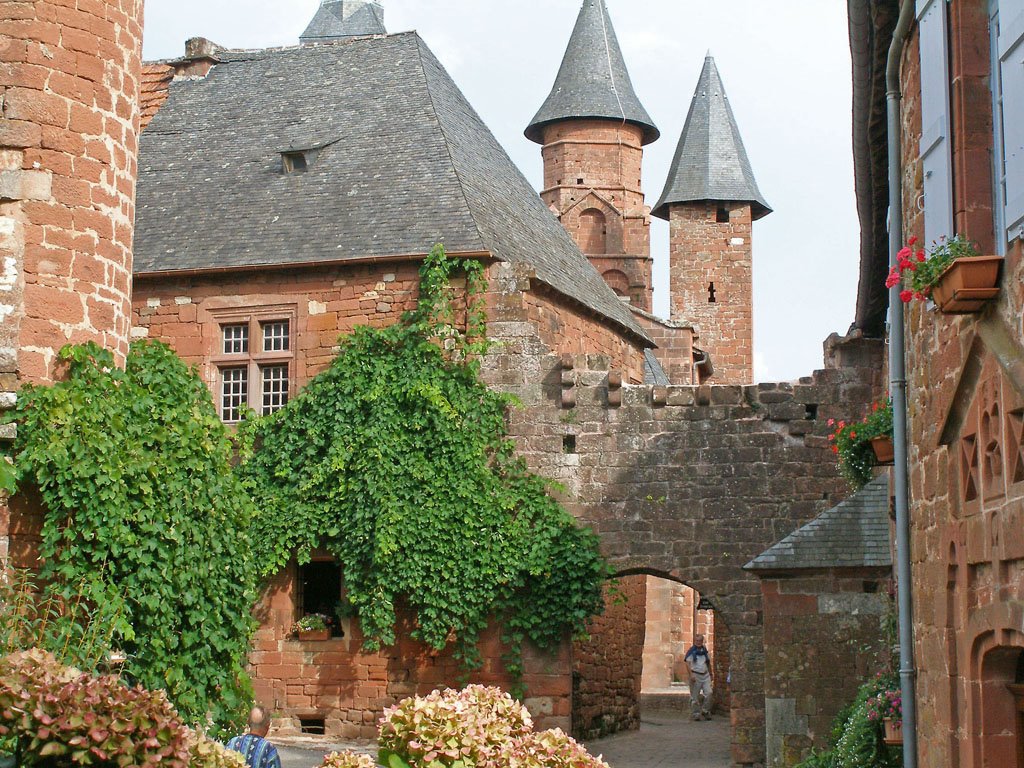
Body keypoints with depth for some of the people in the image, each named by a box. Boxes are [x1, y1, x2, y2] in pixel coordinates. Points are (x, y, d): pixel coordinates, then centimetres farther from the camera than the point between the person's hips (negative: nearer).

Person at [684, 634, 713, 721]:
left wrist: (710, 674, 21)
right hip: (695, 675, -4)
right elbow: (688, 663, -10)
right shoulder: (691, 651, -3)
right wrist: (691, 674, -20)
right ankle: (695, 714, 8)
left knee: (708, 693, -8)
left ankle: (705, 711, 7)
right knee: (694, 696, 0)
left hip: (705, 675, 4)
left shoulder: (705, 651, 13)